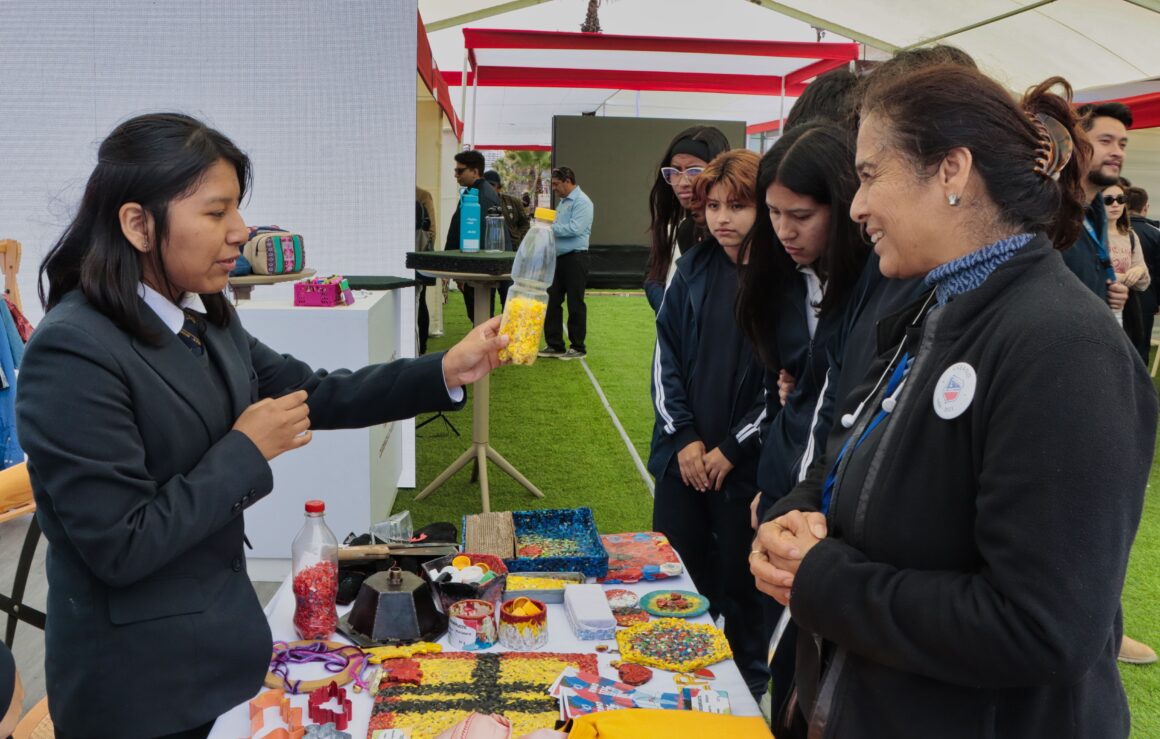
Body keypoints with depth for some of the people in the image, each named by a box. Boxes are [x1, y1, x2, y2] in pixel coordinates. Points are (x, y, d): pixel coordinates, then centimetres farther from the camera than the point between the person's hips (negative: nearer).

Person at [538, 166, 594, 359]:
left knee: (575, 304, -1)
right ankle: (554, 345, 17)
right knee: (552, 302, 9)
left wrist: (551, 229, -13)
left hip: (575, 258, -9)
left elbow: (575, 228, -22)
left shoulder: (581, 202, -11)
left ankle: (578, 347, 9)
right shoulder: (562, 202, 17)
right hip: (558, 257, 9)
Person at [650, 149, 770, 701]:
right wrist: (685, 438, -3)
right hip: (683, 454, 4)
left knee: (738, 579, 7)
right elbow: (665, 355, 6)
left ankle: (748, 685, 28)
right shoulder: (693, 269, 4)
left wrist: (730, 449, -9)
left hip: (746, 463, -4)